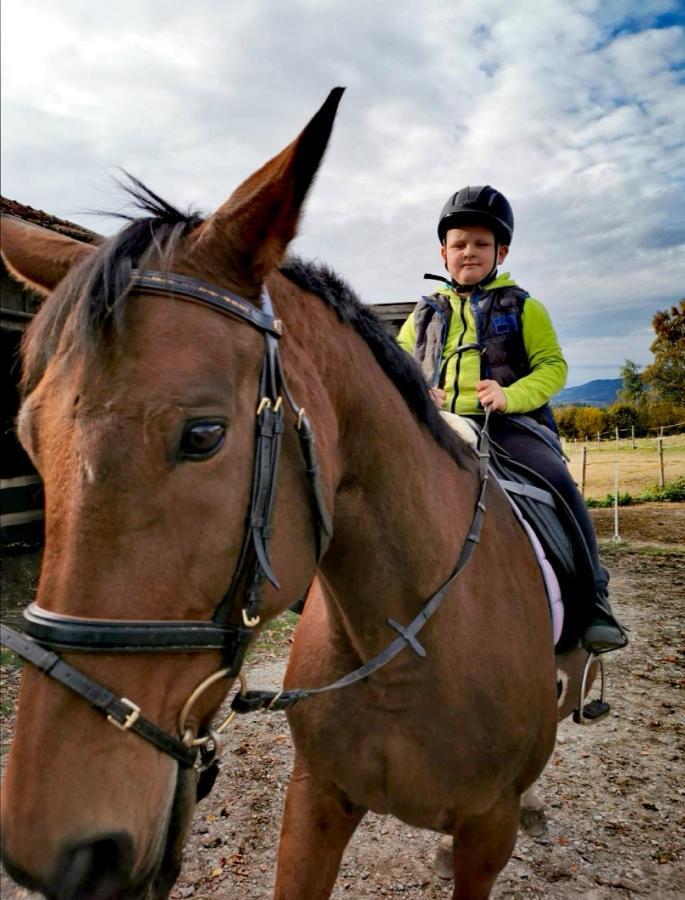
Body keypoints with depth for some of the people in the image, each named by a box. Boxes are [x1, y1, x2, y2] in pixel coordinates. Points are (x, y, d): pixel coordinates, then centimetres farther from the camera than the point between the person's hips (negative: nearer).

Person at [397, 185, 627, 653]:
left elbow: (553, 366, 5)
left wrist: (510, 395, -16)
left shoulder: (522, 307, 13)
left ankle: (592, 597, -13)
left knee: (558, 482, -27)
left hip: (511, 423, -2)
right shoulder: (426, 314, 20)